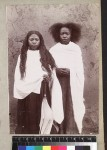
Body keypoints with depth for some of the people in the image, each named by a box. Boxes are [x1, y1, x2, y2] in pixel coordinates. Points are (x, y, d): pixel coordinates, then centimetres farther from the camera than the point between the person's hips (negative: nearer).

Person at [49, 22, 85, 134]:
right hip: (58, 82, 0)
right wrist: (56, 70, -12)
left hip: (73, 83, 0)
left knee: (72, 107, -4)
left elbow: (80, 69, 5)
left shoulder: (76, 49, 5)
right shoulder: (53, 49, 5)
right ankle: (60, 132, 5)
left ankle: (71, 132, 4)